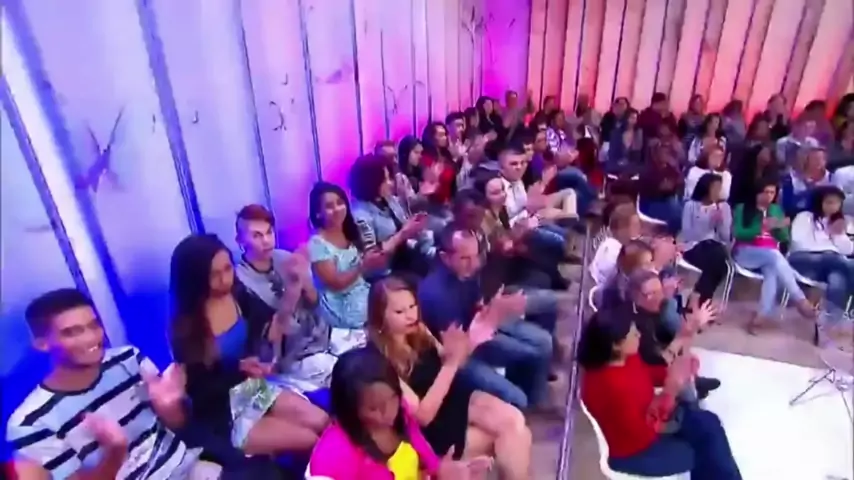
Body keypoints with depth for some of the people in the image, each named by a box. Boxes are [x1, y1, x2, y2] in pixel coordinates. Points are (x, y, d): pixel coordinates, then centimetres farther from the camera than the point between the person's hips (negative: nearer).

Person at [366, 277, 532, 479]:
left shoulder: (418, 331, -3)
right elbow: (422, 415, -24)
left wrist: (471, 342, -12)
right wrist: (452, 360, -31)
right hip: (433, 428, -6)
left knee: (514, 420, -17)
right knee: (513, 432, -14)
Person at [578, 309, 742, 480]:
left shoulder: (625, 359, -11)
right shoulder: (610, 385, -38)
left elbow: (649, 374, 8)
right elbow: (643, 432, -31)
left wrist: (676, 369, -12)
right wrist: (671, 389, -32)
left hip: (645, 420, 8)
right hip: (633, 452, -8)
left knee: (708, 422, 2)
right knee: (708, 453, -1)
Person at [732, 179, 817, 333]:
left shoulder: (777, 210, 19)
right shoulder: (742, 208, 6)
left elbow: (784, 238, 12)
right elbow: (737, 233, -8)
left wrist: (781, 227, -10)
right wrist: (762, 226, -20)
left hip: (771, 256, 3)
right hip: (745, 253, -3)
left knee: (773, 271, -33)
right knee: (774, 255, -34)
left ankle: (762, 316, -43)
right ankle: (801, 301, -33)